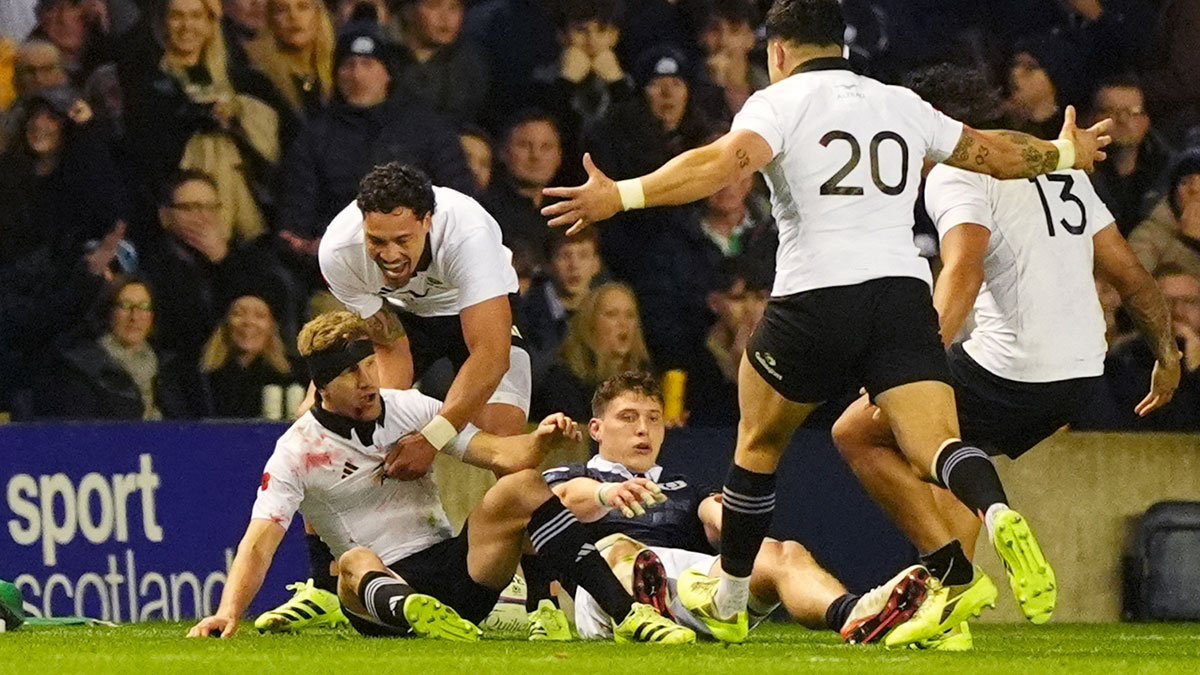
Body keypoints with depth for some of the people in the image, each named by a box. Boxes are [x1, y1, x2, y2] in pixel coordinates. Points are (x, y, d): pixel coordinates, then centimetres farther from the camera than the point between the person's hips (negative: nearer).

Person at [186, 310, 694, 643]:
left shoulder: (409, 409, 9)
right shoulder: (297, 450, -1)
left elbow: (499, 454, 2)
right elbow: (260, 541, -12)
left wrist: (539, 440, -21)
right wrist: (229, 612, -29)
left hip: (460, 570, 4)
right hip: (380, 594, -4)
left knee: (521, 486, -16)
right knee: (355, 563, -37)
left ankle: (627, 615, -27)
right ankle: (417, 615, -74)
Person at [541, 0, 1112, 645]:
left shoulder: (780, 102, 4)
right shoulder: (902, 106, 19)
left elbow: (726, 161, -16)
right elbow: (995, 152, 30)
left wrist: (622, 196, -20)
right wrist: (1065, 154, 50)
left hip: (815, 297, -3)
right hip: (904, 295, 3)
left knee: (758, 442, 18)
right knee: (934, 445, -8)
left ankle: (727, 606, 27)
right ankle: (999, 514, -42)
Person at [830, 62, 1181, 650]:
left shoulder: (954, 176, -5)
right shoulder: (1058, 166, 19)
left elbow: (964, 271, -24)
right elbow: (1128, 274, 21)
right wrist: (1166, 354, 33)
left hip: (1009, 371, -8)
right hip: (1084, 376, 9)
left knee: (856, 435, 7)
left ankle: (953, 569, -6)